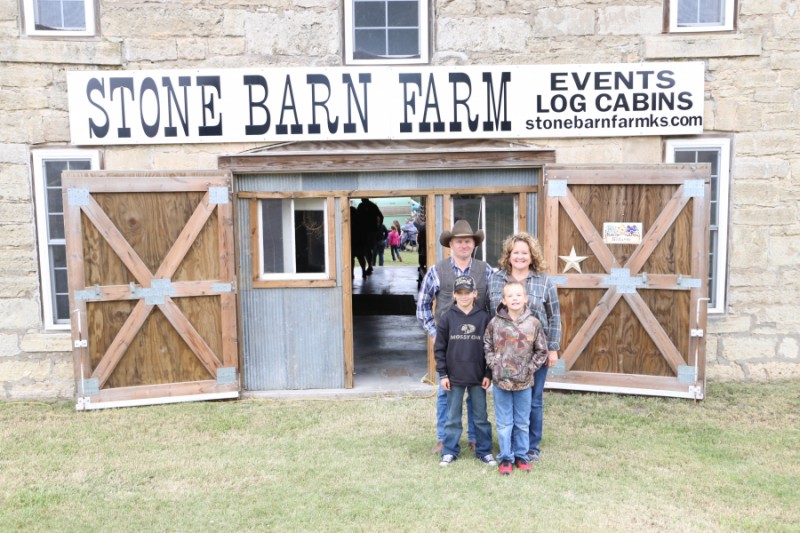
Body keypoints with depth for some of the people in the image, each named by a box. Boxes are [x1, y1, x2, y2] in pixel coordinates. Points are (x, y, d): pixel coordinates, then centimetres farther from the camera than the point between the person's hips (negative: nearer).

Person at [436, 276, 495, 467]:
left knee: (481, 417, 11)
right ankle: (450, 451, 22)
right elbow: (440, 348, 1)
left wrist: (488, 374, 0)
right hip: (454, 377, 0)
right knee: (452, 417, 10)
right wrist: (442, 374, -2)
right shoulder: (447, 318, -2)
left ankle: (484, 451, 24)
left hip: (478, 377, 0)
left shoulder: (483, 317, 0)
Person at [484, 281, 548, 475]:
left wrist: (530, 368, -3)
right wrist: (494, 365, -4)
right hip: (500, 381, 0)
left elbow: (541, 351, 4)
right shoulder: (495, 323, -5)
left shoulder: (533, 323, -4)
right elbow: (487, 346, 6)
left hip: (524, 382, 1)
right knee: (504, 423, 8)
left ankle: (521, 456, 28)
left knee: (522, 423, 13)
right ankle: (505, 458, 21)